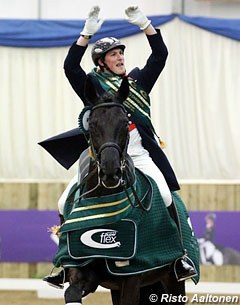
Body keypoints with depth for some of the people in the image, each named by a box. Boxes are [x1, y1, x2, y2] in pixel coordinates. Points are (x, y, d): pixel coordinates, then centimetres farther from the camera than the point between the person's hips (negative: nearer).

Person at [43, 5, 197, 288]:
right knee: (66, 203, -10)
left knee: (164, 194, -25)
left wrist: (144, 24, -3)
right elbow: (70, 66, -5)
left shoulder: (139, 80, 15)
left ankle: (179, 255, -17)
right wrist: (87, 33, -12)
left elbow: (160, 55, 7)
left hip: (139, 155, 0)